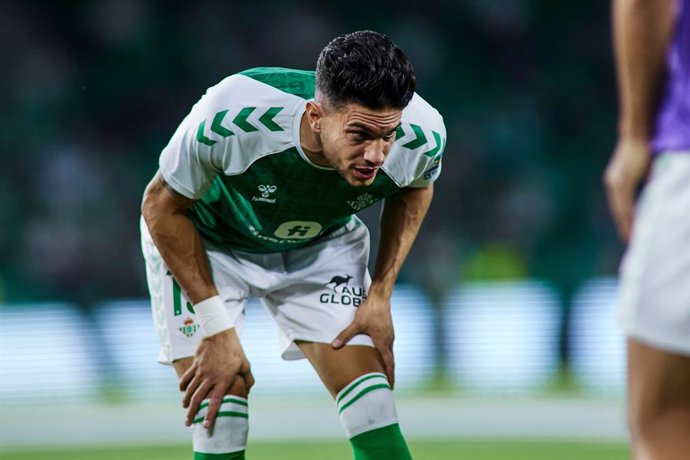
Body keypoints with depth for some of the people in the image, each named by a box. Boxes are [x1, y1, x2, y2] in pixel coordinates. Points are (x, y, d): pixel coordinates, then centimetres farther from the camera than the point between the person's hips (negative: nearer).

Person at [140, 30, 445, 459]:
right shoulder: (233, 119, -40)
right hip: (206, 243, -3)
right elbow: (162, 206, -21)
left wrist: (380, 296, -9)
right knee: (219, 413, -15)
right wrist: (216, 328, -23)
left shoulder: (421, 135, -30)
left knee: (372, 405, -12)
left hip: (324, 245, 3)